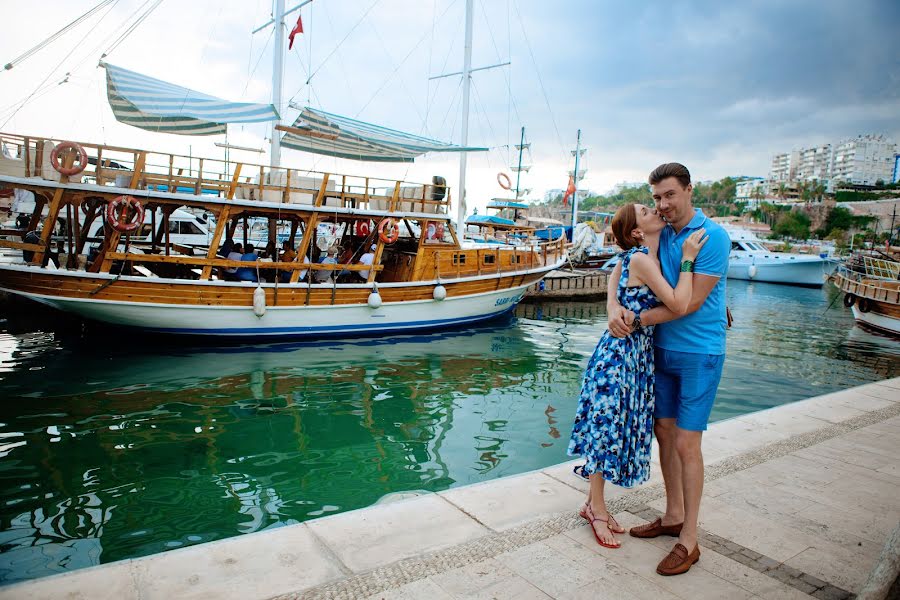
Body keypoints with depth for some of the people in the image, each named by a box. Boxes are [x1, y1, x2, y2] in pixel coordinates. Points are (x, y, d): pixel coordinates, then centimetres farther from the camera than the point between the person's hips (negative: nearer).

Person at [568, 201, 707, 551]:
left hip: (639, 353, 9)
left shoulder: (646, 257, 12)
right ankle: (596, 507, 19)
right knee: (606, 426, 3)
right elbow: (679, 305, -22)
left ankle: (595, 502, 28)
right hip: (620, 352, -9)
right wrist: (687, 258, -16)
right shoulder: (640, 259, -16)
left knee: (616, 427, 14)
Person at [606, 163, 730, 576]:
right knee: (664, 431, 14)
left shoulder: (713, 238, -14)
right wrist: (613, 306, -17)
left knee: (686, 442, -4)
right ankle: (673, 516, 31)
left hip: (699, 353, -7)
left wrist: (640, 320, -17)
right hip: (662, 349, 7)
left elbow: (691, 302, -19)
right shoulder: (658, 235, 5)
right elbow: (622, 270, 3)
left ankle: (689, 540, 11)